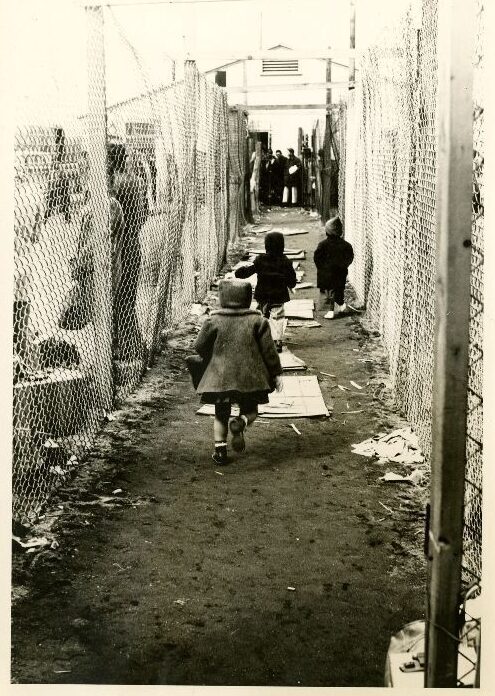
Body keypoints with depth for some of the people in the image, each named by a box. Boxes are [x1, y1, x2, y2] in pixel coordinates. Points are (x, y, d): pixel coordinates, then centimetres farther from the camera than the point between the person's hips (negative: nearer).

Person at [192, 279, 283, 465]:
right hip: (249, 377, 0)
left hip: (220, 376, 1)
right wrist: (276, 374, 9)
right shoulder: (257, 321, -1)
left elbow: (199, 346, 3)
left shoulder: (214, 320, -3)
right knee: (250, 410, 16)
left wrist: (211, 361, 23)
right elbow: (268, 350, 0)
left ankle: (220, 449, 8)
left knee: (221, 415, 16)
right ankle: (240, 423, -17)